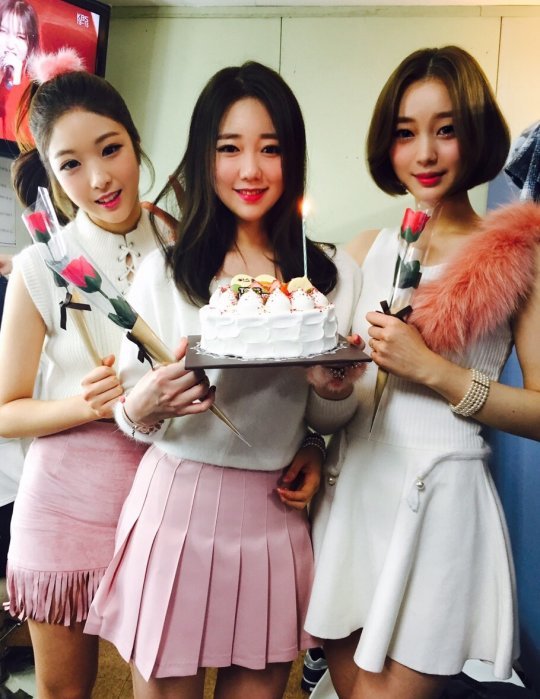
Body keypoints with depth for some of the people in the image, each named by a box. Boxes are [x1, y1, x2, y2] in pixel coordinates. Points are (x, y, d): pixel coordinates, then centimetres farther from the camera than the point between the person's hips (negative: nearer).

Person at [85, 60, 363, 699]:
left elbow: (327, 419, 9)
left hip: (274, 516, 2)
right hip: (175, 506, -1)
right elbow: (132, 414, 2)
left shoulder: (335, 274, 2)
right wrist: (143, 407, -20)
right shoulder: (162, 272, -3)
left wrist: (337, 389, -13)